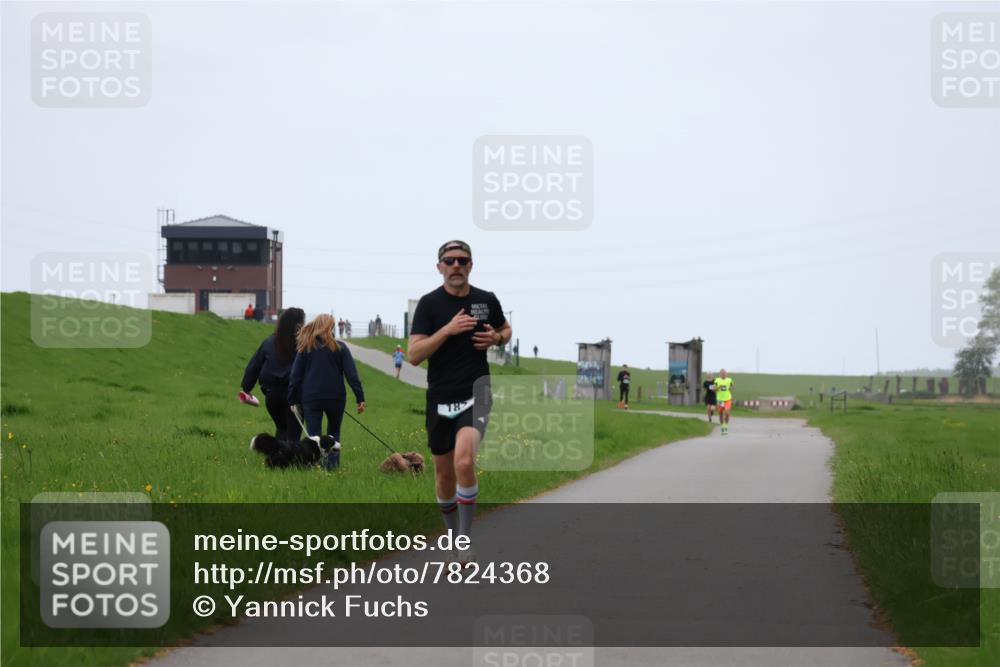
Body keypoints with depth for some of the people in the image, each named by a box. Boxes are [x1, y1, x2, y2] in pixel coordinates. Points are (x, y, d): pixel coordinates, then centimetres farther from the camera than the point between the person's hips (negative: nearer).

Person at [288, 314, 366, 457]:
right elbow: (352, 375, -5)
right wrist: (360, 398, -5)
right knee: (334, 433, 18)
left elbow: (296, 376, 3)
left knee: (313, 436, 0)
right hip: (335, 397, 0)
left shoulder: (305, 348, 4)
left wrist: (293, 400, 7)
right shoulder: (340, 348, 1)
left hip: (310, 398, 0)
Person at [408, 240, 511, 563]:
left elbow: (506, 329, 23)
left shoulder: (487, 300, 3)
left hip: (474, 394, -1)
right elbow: (414, 355, -12)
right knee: (444, 473, 10)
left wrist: (497, 338, 0)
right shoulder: (429, 303, -4)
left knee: (464, 462, -23)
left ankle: (466, 541, -14)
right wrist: (448, 330, -22)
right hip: (440, 399, 1)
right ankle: (453, 535, 31)